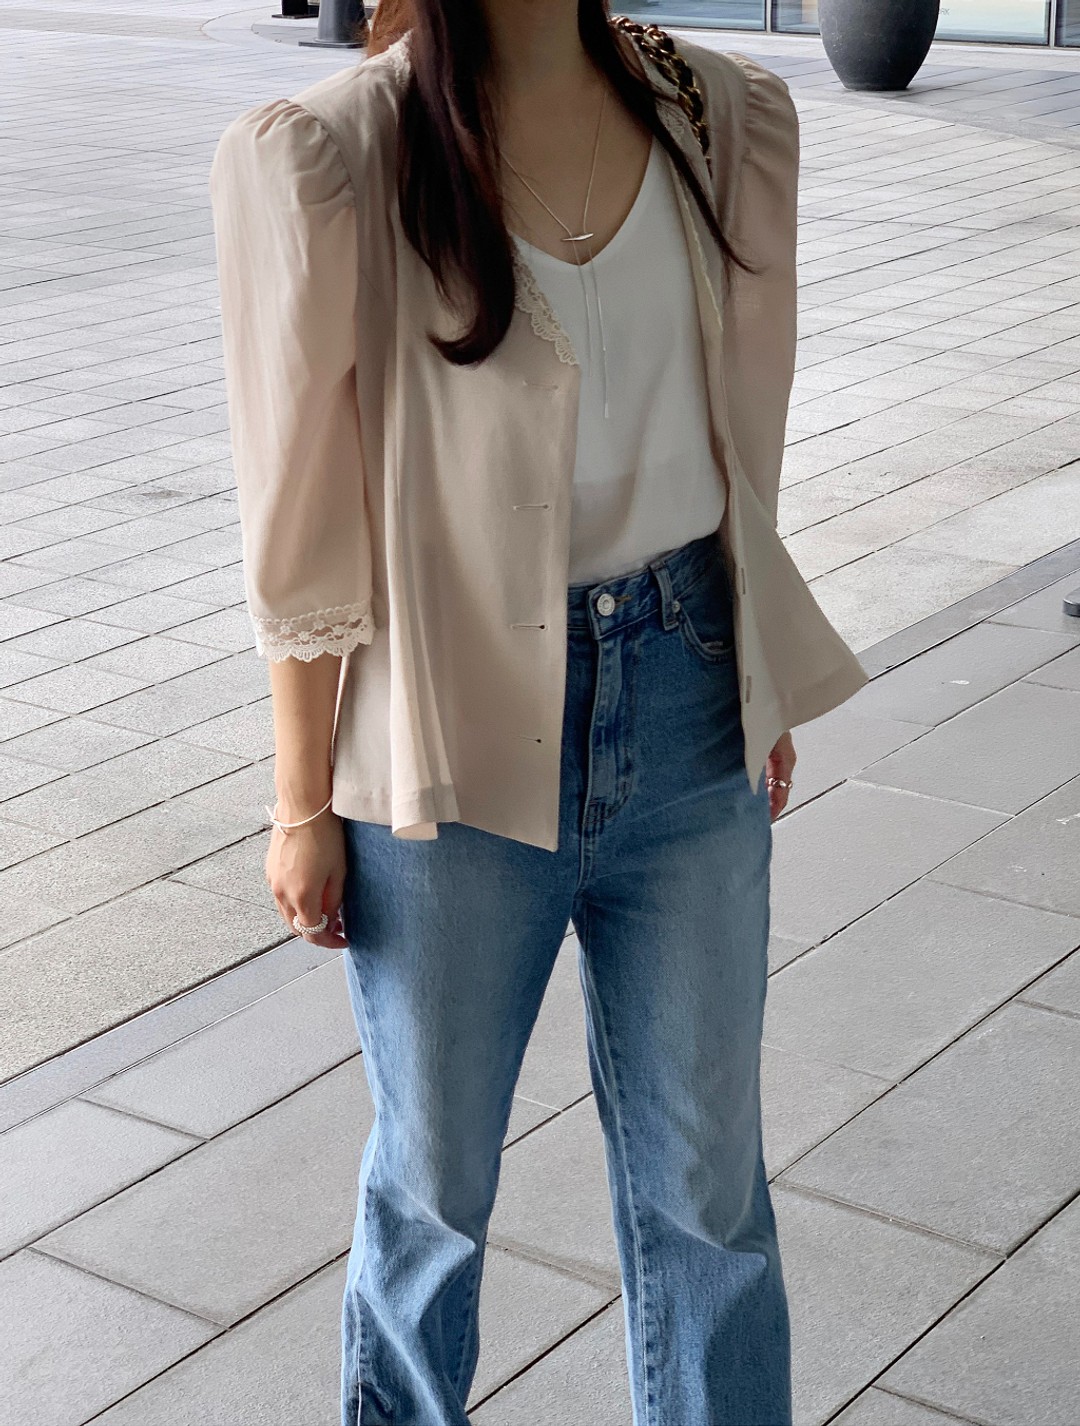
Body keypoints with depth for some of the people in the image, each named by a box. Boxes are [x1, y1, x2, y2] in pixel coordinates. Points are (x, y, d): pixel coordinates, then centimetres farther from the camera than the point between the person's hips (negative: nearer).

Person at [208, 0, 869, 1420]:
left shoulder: (731, 121, 0)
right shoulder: (325, 163, -13)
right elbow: (306, 532, -9)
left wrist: (764, 691, 15)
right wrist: (304, 805, -4)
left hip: (688, 716, 3)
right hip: (452, 745, -3)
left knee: (703, 1166, 14)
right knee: (437, 1165, 16)